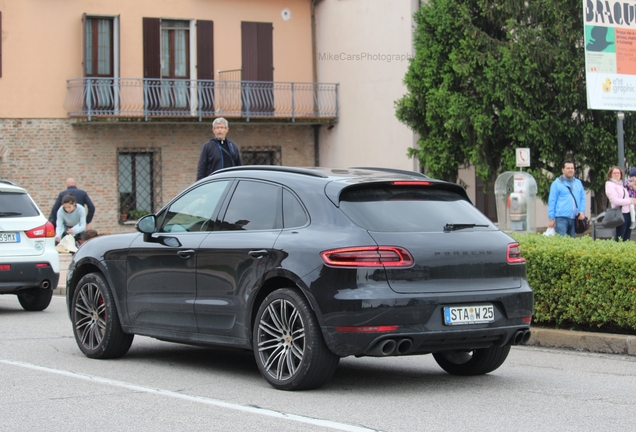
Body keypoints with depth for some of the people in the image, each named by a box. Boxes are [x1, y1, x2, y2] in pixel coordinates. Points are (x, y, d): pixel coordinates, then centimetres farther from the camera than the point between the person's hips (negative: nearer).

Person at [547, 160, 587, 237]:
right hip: (561, 218, -5)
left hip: (574, 218, 5)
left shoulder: (578, 183, 17)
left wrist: (582, 211, 2)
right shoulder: (557, 183, 2)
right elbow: (552, 201, 0)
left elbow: (583, 198, 19)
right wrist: (551, 219, -5)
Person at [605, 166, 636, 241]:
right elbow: (616, 201, -15)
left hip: (628, 213, 8)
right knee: (619, 239, -6)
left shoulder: (622, 184, 18)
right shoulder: (610, 185, -6)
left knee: (627, 238, 9)